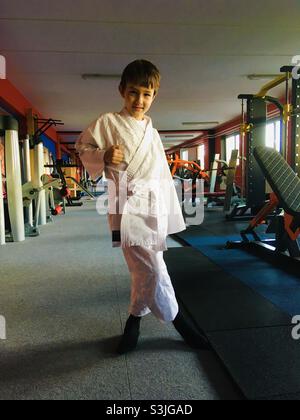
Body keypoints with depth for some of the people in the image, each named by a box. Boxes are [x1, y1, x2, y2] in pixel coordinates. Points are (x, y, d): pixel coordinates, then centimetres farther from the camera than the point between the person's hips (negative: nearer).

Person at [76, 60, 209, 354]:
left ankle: (134, 321, 32)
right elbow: (83, 145, 7)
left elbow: (164, 177, 17)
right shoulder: (108, 122, 1)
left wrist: (171, 215, 15)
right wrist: (103, 156, -15)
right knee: (153, 269, -10)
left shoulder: (153, 133, 16)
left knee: (144, 268, 11)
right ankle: (177, 320, 14)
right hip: (128, 204, -5)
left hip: (155, 205, 6)